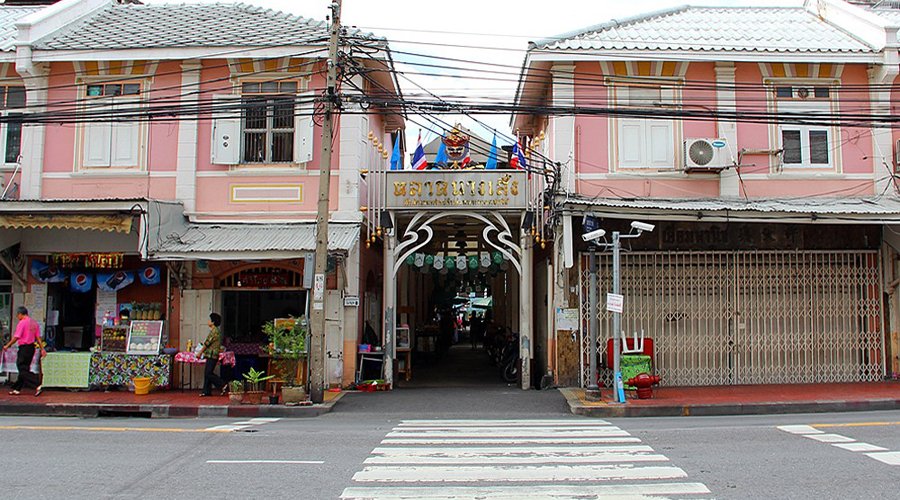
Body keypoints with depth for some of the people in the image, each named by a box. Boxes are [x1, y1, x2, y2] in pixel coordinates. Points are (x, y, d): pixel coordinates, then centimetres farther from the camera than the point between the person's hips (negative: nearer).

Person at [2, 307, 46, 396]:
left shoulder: (22, 323, -12)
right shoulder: (34, 323, 11)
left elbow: (16, 337, -14)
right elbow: (38, 338, 10)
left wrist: (7, 346, -3)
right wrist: (42, 349, 9)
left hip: (24, 348, -8)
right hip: (32, 347, 8)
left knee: (23, 370, -6)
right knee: (23, 369, 14)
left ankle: (37, 386, -18)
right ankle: (17, 389, 21)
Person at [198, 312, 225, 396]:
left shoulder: (214, 331, -16)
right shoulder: (216, 331, 16)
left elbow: (207, 343, -14)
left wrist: (200, 353, -7)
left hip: (212, 355, -10)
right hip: (211, 356, 10)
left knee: (208, 373, -10)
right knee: (207, 373, 9)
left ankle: (223, 385, -8)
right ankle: (206, 391, 11)